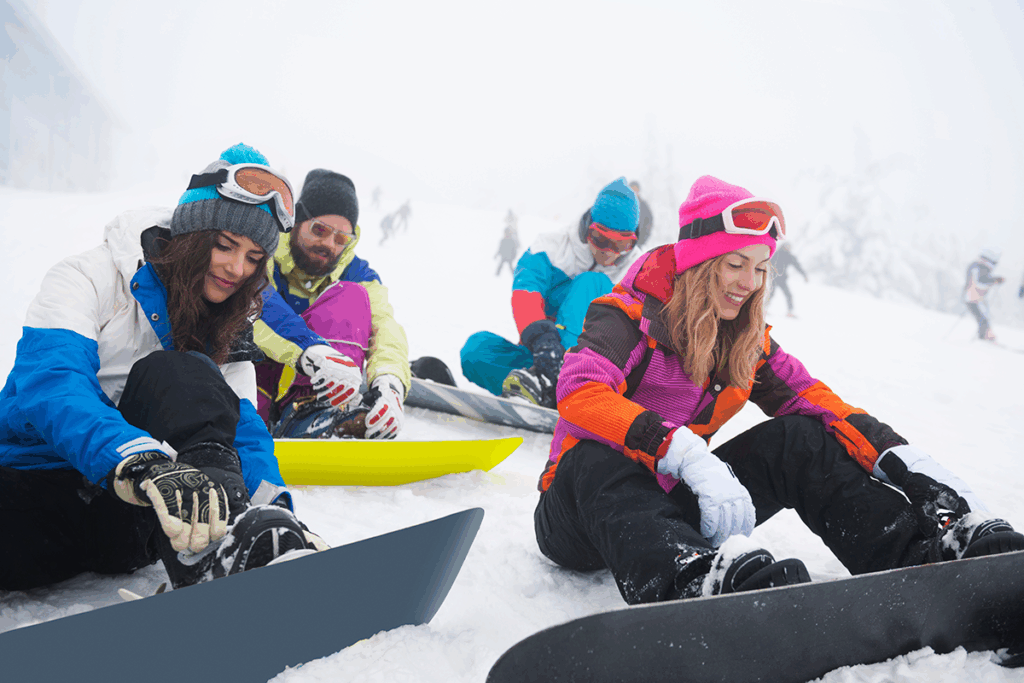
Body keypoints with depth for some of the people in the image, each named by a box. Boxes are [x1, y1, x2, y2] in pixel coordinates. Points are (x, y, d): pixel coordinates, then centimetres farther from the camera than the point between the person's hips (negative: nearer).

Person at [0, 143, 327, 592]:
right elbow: (50, 385, -24)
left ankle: (207, 550, -42)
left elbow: (244, 429, -1)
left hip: (125, 521, 3)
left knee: (179, 374, -25)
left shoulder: (226, 334, 9)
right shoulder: (89, 279, -7)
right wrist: (143, 464, -42)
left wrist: (274, 514, -22)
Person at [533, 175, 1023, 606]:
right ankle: (699, 577, -67)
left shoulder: (748, 342, 6)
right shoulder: (628, 316, -13)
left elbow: (817, 404, 1)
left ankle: (932, 549, -25)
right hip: (588, 507, -5)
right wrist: (688, 457, -45)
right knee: (598, 459, -40)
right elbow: (579, 395, -31)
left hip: (674, 504, 5)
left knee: (801, 439, -10)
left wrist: (900, 457, -19)